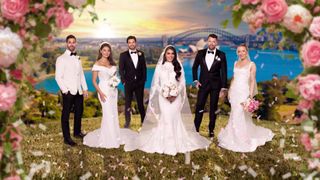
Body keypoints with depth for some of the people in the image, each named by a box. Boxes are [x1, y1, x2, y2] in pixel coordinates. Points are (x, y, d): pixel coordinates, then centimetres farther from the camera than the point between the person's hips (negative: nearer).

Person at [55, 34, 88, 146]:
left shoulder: (78, 58, 13)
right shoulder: (61, 59, -6)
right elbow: (58, 77, -9)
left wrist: (85, 88, 10)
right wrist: (65, 90, -14)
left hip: (79, 91, 6)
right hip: (68, 92, -6)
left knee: (79, 112, 16)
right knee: (66, 115, 3)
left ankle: (77, 132, 34)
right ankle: (67, 138, 12)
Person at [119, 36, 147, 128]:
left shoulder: (141, 54, 6)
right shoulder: (123, 55, -1)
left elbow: (144, 68, 8)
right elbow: (121, 69, -1)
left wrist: (143, 80, 1)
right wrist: (124, 81, -8)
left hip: (139, 83, 2)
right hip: (128, 83, -1)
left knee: (140, 102, 9)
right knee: (128, 103, 6)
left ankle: (144, 121, 20)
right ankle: (127, 122, 16)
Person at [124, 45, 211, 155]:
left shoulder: (178, 67, 7)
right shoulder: (159, 66, 4)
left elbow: (182, 82, 4)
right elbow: (156, 83, 2)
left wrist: (175, 94, -10)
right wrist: (164, 94, -10)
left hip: (176, 97, 1)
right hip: (163, 97, -1)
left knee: (175, 119, -2)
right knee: (164, 119, -4)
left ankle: (176, 143, 7)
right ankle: (163, 143, 4)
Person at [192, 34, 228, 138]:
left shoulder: (221, 55, -3)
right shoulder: (200, 53, 2)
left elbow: (224, 72, -4)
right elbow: (194, 67, 12)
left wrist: (224, 88, -9)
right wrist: (195, 80, 0)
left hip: (216, 85, -1)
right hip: (203, 84, 1)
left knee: (213, 108, 8)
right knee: (199, 107, -2)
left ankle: (211, 131, 19)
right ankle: (196, 129, 7)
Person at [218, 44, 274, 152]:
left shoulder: (251, 64, -1)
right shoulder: (236, 63, 13)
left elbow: (252, 81, -5)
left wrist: (251, 95, -13)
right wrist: (229, 91, 13)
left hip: (244, 92, -5)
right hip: (234, 92, 5)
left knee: (241, 115, -5)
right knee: (235, 115, 8)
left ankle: (243, 140, 9)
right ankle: (235, 138, 22)